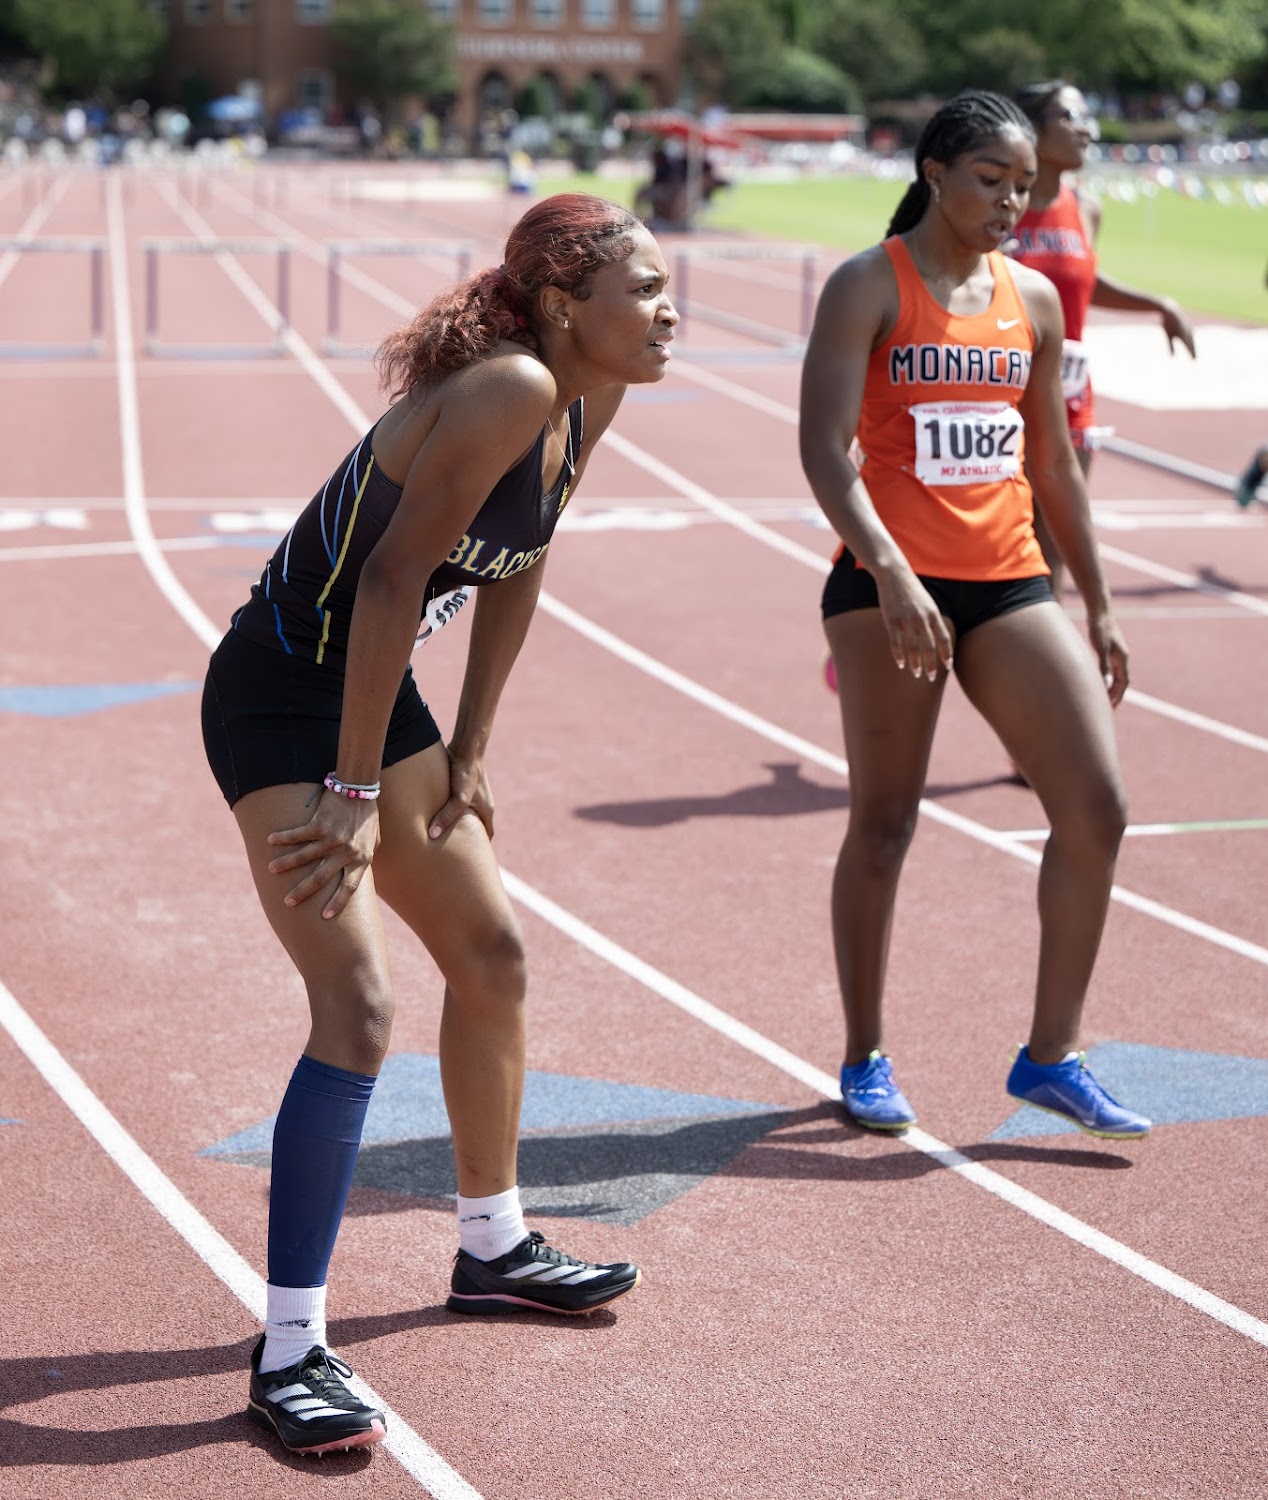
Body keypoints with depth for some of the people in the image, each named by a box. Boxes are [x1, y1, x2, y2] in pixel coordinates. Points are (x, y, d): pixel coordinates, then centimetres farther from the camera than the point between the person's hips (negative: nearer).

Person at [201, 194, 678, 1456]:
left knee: (491, 957, 18)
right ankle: (289, 1353, -7)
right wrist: (355, 792, -25)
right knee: (356, 1008, -15)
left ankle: (492, 1248, 37)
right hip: (280, 699, -10)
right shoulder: (510, 388, -26)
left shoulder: (589, 398, 1)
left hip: (374, 691, 10)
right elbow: (394, 578, -28)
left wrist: (468, 749, 11)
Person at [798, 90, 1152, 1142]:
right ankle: (865, 1061, 19)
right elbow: (824, 447, -15)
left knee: (1097, 807, -4)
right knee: (884, 824, 3)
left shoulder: (1034, 299, 12)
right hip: (890, 584, -5)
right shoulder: (870, 287, -5)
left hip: (1009, 582, 5)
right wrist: (891, 571, -28)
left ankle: (1051, 1057, 7)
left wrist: (1099, 607, 18)